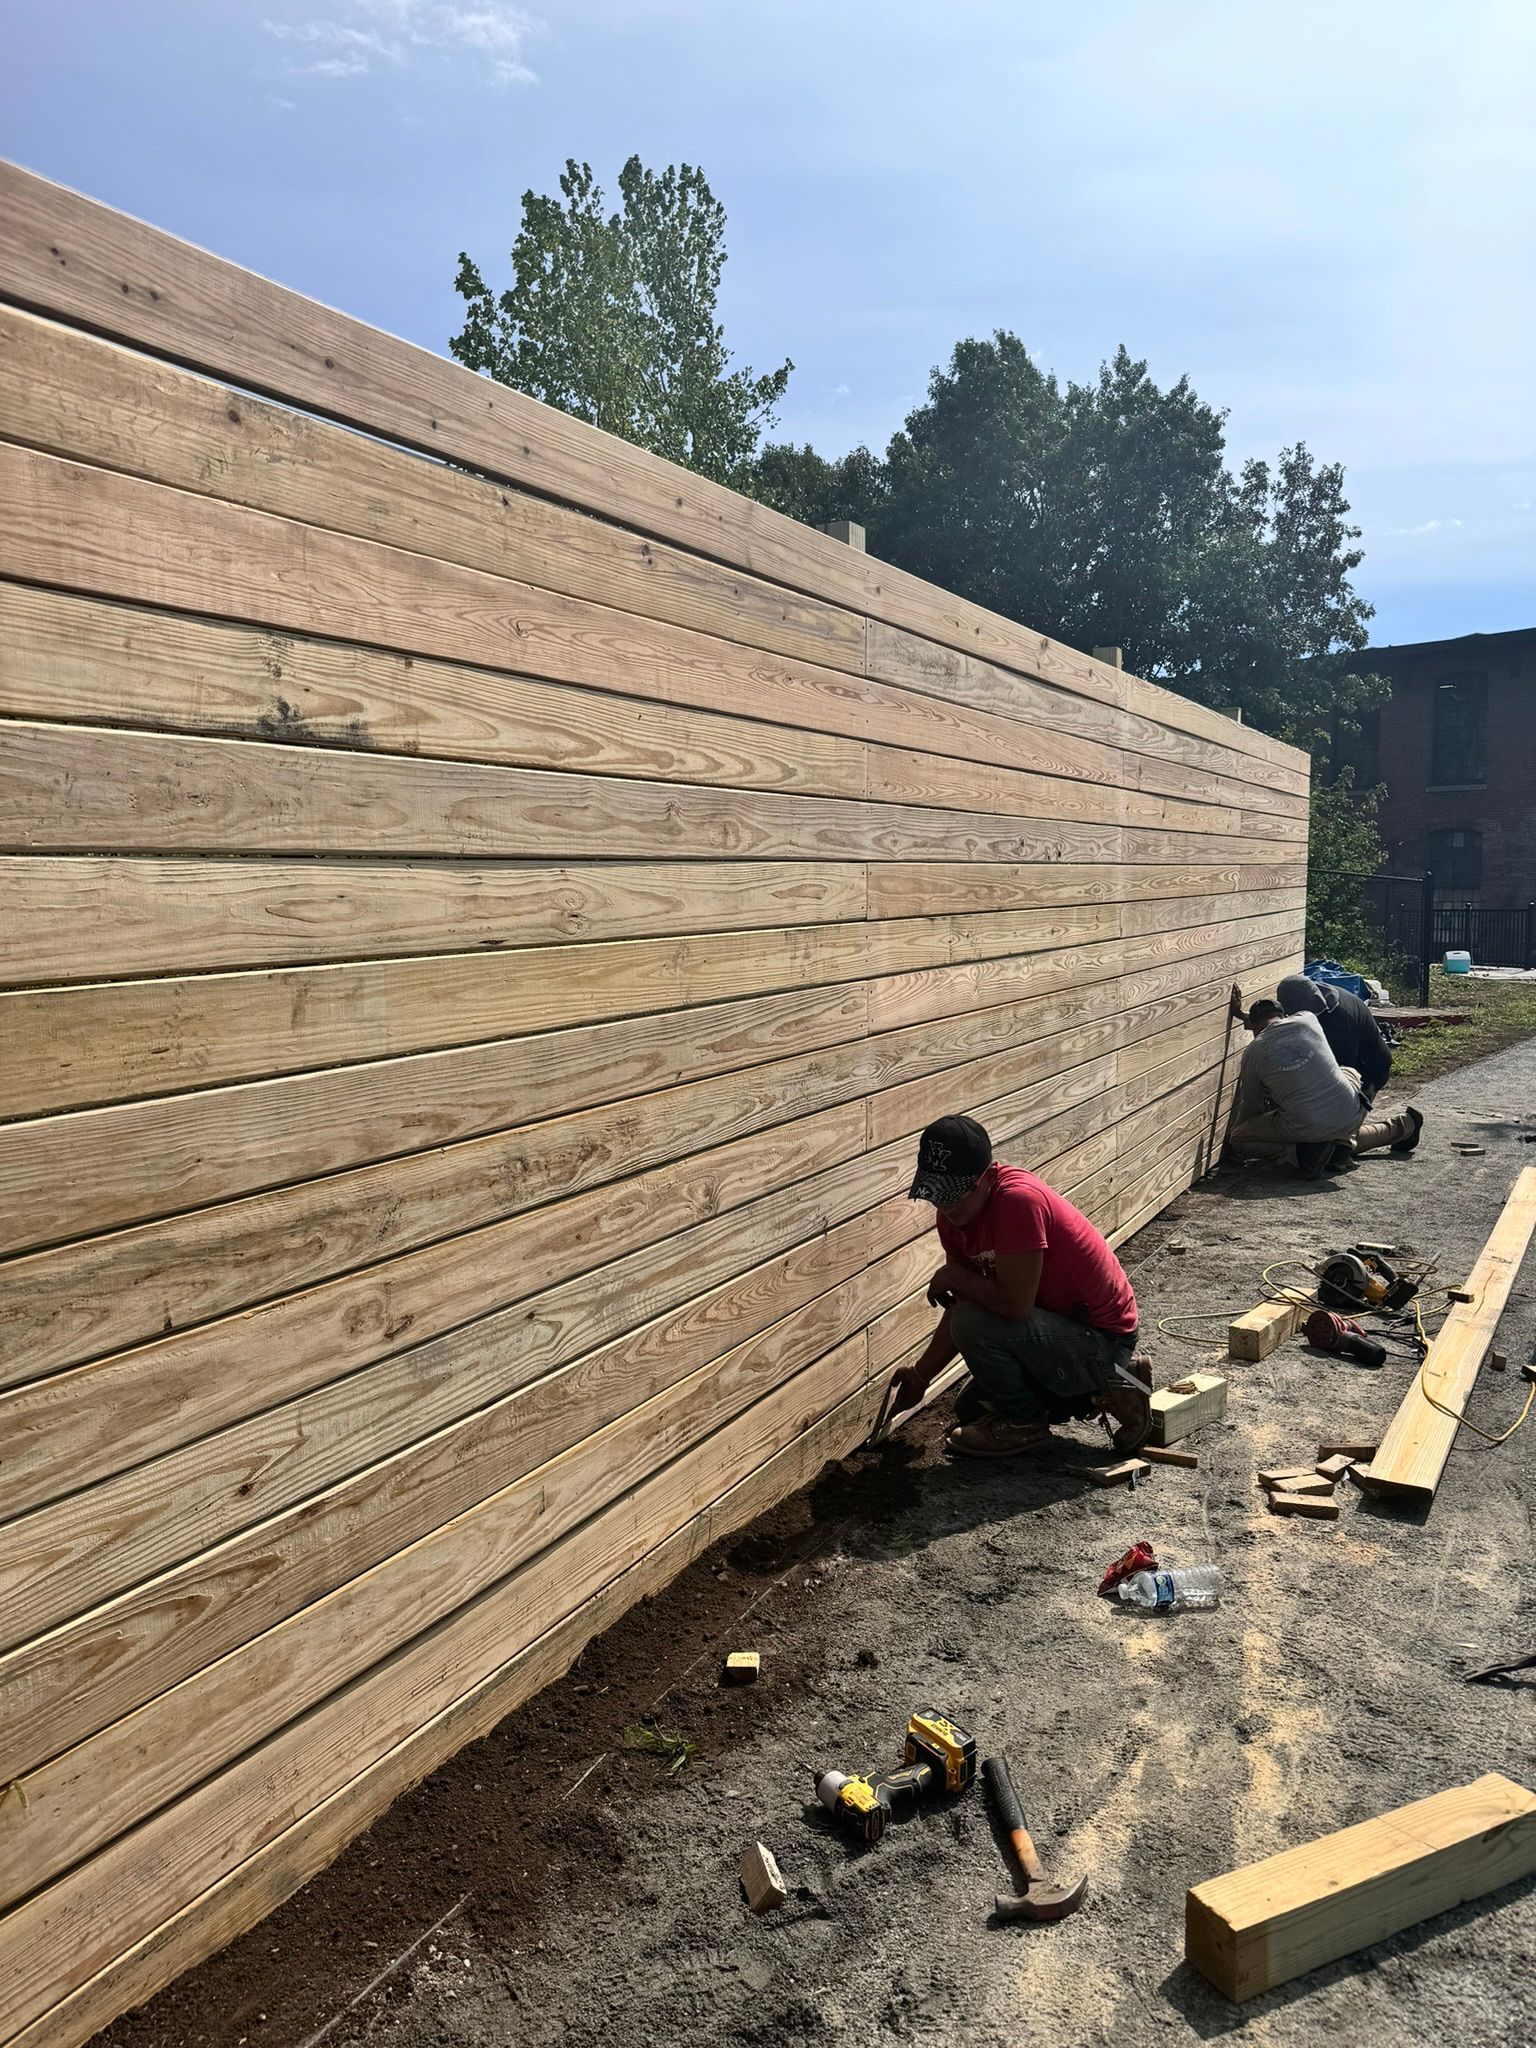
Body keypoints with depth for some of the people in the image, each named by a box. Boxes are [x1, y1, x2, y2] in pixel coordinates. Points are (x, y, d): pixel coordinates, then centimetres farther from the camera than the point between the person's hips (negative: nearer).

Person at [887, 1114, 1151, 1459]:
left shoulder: (1018, 1200, -30)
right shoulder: (954, 1213, -4)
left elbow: (1015, 1305, -33)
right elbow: (962, 1307, 4)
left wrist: (953, 1275, -18)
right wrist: (921, 1375, 1)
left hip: (1103, 1340, -10)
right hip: (1065, 1325, 10)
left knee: (976, 1326, -27)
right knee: (973, 1407, 19)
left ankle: (1025, 1424, -2)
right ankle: (1099, 1391, 18)